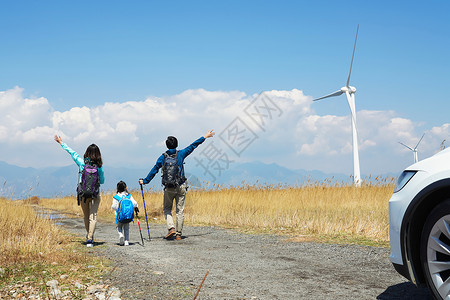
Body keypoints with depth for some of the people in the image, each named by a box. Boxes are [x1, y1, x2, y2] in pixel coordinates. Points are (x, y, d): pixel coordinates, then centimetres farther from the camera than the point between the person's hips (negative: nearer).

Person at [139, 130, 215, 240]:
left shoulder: (163, 157, 0)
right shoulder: (180, 154, 0)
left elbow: (154, 170, 3)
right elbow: (193, 146, 8)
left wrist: (145, 181, 14)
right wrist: (205, 137, 19)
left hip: (169, 188, 0)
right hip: (181, 187, 0)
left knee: (167, 209, 14)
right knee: (180, 211, 5)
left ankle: (171, 228, -7)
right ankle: (178, 234, 6)